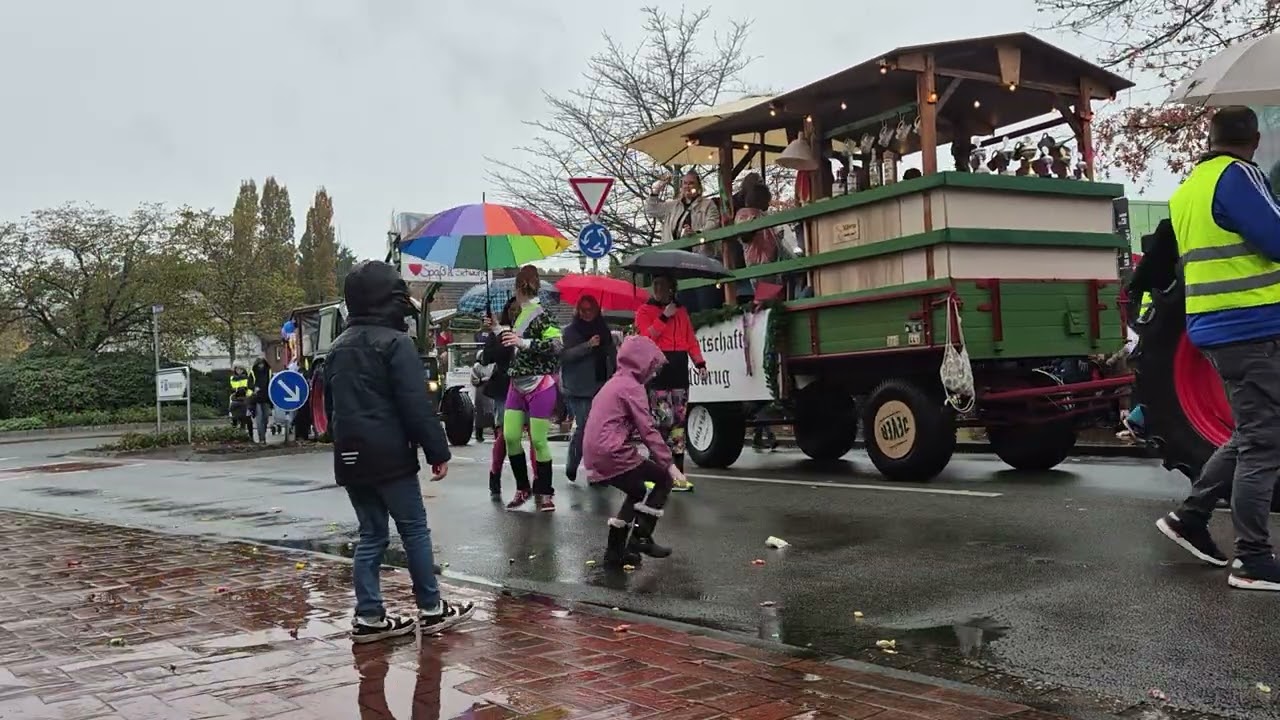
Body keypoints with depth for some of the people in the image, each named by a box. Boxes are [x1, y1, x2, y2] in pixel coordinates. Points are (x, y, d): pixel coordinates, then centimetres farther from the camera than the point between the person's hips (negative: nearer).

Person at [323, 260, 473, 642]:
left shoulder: (337, 348, 14)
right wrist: (438, 451, -12)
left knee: (370, 534, 11)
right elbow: (418, 405, -16)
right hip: (390, 456, -7)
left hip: (350, 457, 7)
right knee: (415, 530, 3)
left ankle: (368, 616, 10)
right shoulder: (395, 342, -10)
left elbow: (331, 407, 20)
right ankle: (431, 609, 10)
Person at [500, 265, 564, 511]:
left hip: (540, 387, -8)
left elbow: (556, 346, -23)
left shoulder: (542, 316, -12)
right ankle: (522, 488, 16)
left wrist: (524, 342, -25)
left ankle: (544, 493, 9)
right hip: (517, 386, 8)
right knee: (510, 436, 2)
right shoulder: (521, 316, 12)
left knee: (538, 440, -4)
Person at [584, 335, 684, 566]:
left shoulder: (613, 383, 21)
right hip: (613, 454, -9)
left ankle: (615, 550, 22)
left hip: (595, 456, 9)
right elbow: (647, 430, -13)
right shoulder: (633, 387, -7)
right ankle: (641, 537, 2)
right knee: (664, 478, 5)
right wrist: (669, 464, -12)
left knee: (637, 491, 25)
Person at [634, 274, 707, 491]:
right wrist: (664, 317, -14)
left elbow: (691, 340, 13)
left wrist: (700, 363, 1)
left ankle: (677, 473, 8)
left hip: (679, 371, 5)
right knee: (664, 420, -12)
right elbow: (647, 337, -11)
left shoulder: (681, 311, 19)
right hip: (657, 372, -5)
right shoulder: (645, 311, 5)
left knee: (679, 422, 4)